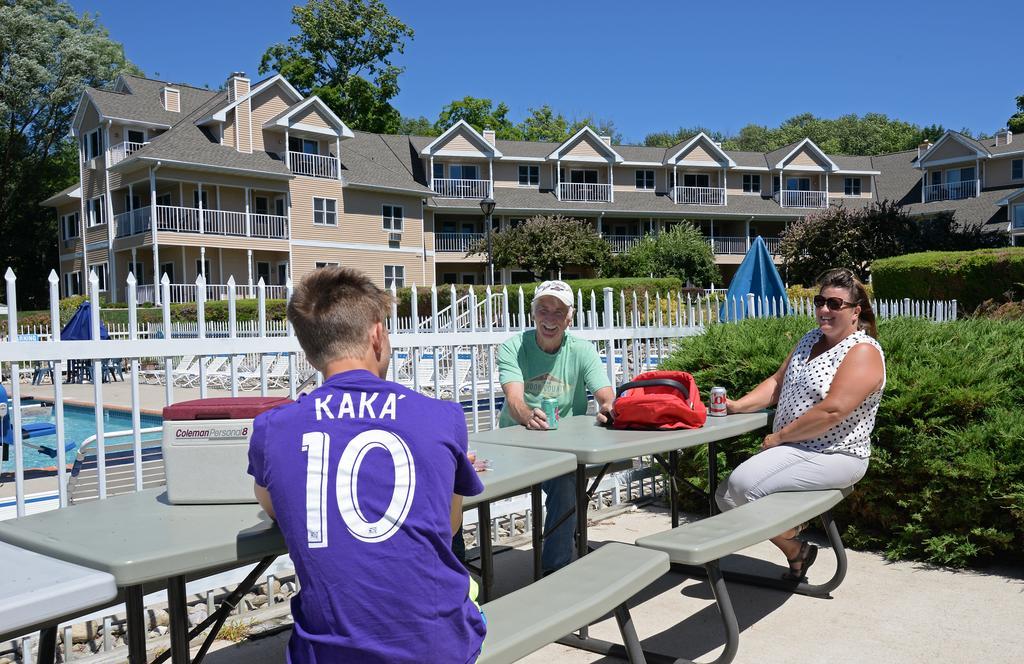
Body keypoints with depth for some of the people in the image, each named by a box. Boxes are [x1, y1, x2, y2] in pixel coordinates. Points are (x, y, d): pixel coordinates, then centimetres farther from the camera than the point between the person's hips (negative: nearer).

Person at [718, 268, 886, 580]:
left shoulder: (863, 352, -14)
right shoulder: (811, 338, 14)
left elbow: (832, 411, -24)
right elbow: (778, 382, 13)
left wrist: (779, 436, -15)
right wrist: (738, 405, -4)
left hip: (834, 456, -9)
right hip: (793, 449, 9)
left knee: (744, 483, -25)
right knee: (727, 495, -2)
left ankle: (797, 552, -1)